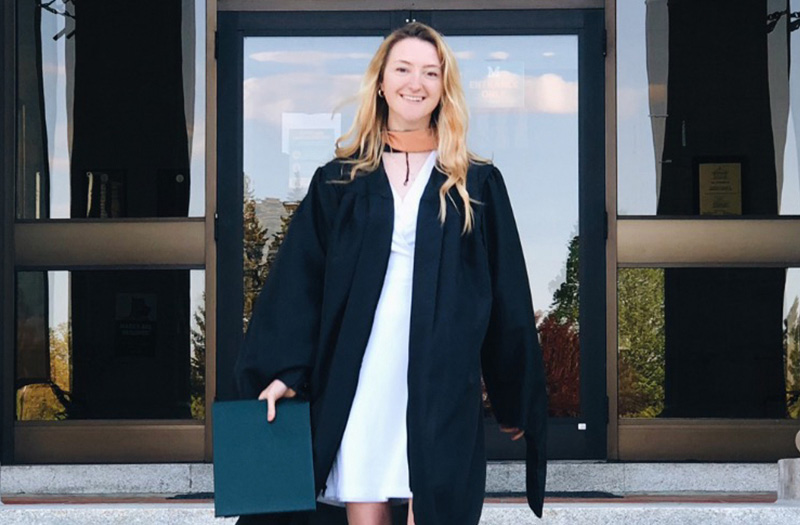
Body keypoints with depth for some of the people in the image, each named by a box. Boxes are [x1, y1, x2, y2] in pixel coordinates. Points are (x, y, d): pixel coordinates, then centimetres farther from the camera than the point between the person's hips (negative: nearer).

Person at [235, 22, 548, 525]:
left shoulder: (478, 185, 7)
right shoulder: (339, 181, 9)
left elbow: (508, 298, 7)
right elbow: (299, 281, 4)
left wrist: (516, 402, 7)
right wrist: (283, 371, -7)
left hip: (442, 383, -1)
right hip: (358, 381, 1)